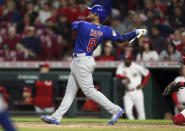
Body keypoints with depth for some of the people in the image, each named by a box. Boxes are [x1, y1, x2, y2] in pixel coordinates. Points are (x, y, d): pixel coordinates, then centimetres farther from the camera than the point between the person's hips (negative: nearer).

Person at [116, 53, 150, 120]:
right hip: (128, 93, 2)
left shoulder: (137, 67, -8)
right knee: (128, 112, -8)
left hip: (137, 92, -2)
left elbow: (147, 73, 3)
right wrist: (125, 77, -37)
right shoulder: (121, 67, -1)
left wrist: (143, 84, -5)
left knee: (141, 113, -2)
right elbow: (117, 75, -19)